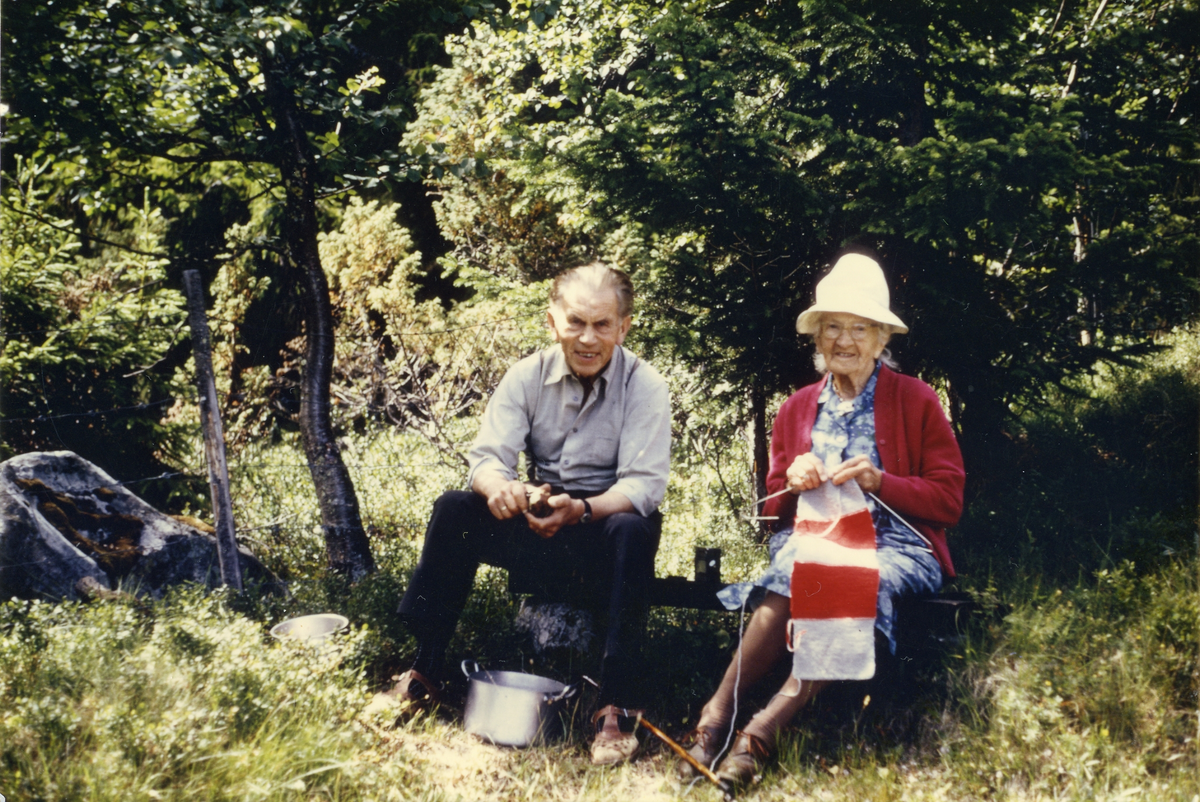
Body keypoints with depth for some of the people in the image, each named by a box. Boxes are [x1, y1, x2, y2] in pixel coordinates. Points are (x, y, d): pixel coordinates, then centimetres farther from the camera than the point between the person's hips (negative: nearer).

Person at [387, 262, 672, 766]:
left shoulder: (645, 386, -11)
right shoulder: (527, 376, -2)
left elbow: (645, 485, -19)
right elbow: (487, 455, -9)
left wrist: (580, 510, -39)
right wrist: (499, 486, -35)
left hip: (605, 526, -3)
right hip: (537, 519, 3)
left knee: (634, 529, -37)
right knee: (454, 510, -21)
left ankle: (614, 705, -34)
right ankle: (424, 674, -14)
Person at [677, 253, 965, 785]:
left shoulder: (917, 401, 8)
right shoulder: (797, 408, 17)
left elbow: (948, 501, 3)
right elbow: (773, 509, 19)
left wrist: (879, 481, -13)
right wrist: (793, 482, -5)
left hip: (895, 545, -2)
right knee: (789, 580, -35)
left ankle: (761, 731, -44)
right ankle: (715, 718, -39)